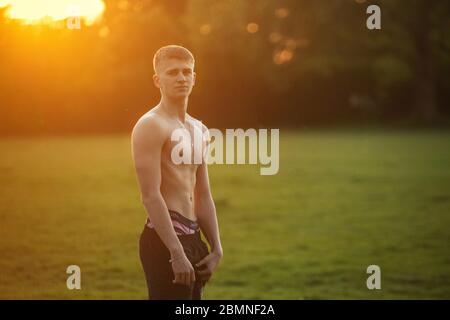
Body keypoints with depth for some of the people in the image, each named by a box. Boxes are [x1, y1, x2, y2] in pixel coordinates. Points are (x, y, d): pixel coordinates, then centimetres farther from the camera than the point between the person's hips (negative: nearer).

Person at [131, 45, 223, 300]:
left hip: (192, 237, 9)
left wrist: (216, 248, 14)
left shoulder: (199, 130, 18)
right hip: (165, 239, -9)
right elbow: (151, 196, -17)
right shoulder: (150, 126, -9)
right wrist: (176, 253, -22)